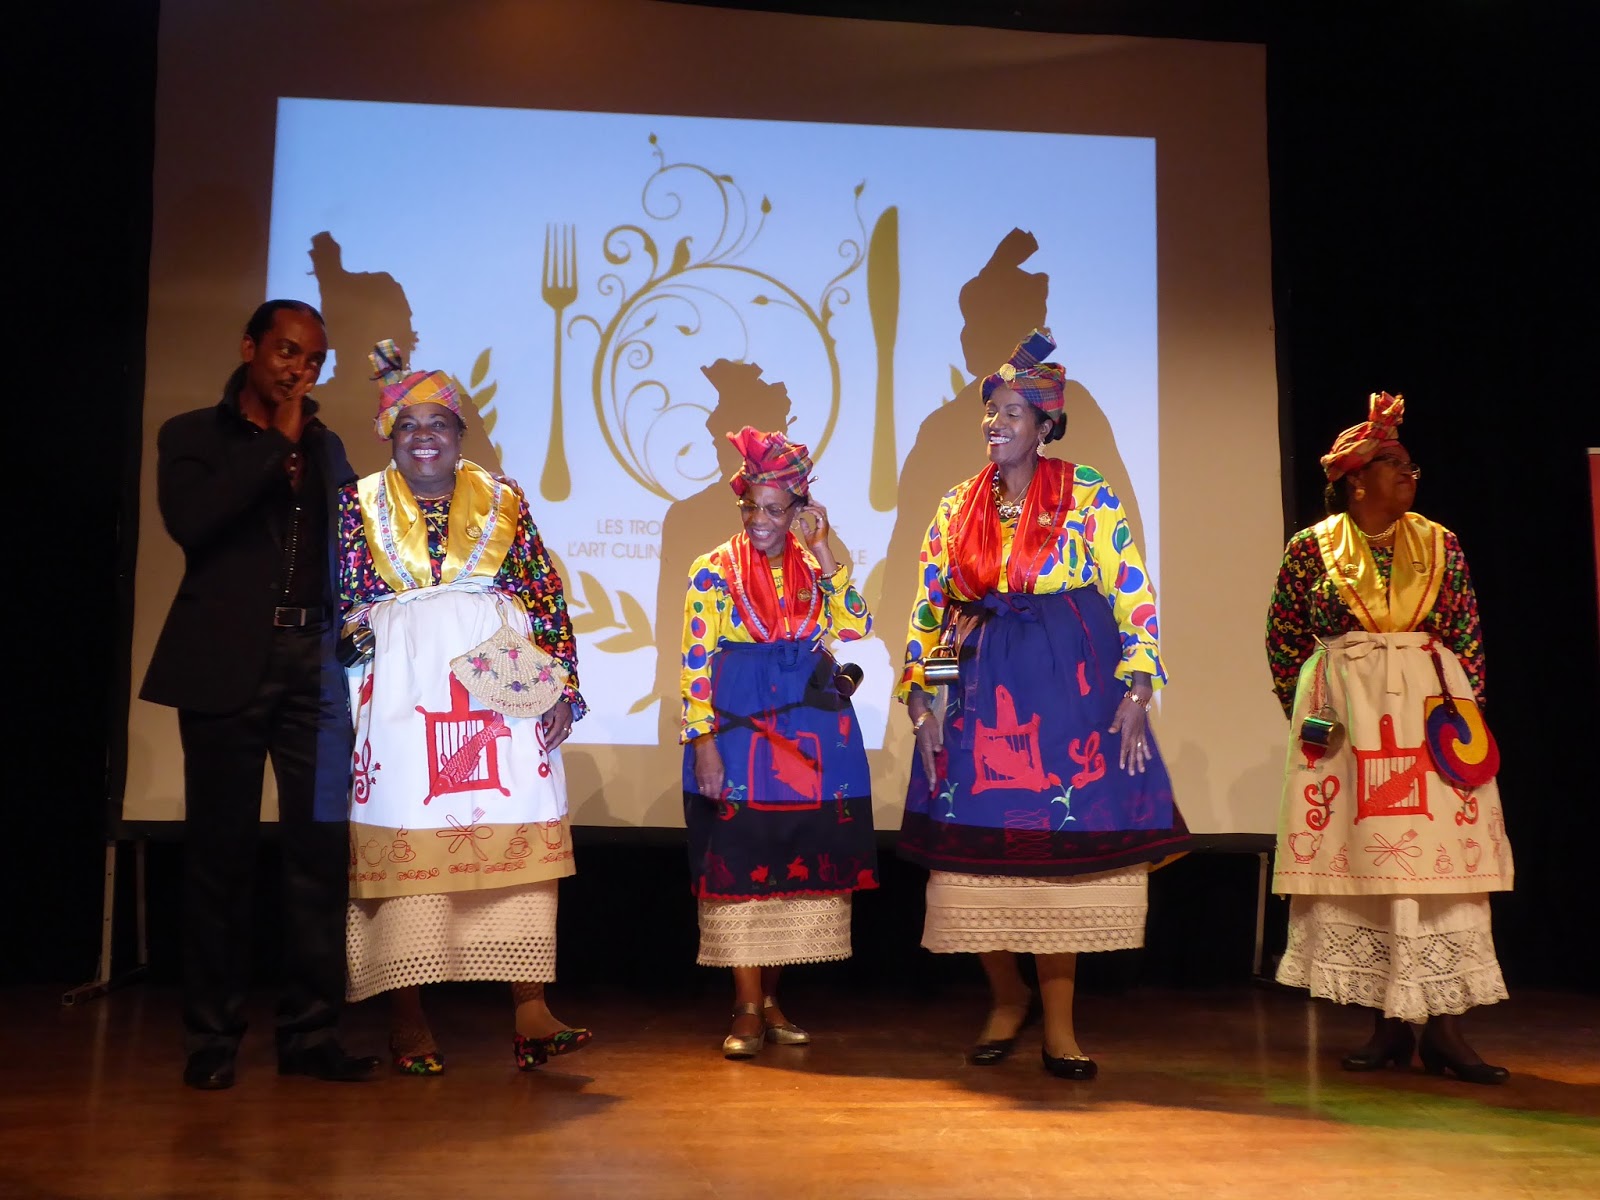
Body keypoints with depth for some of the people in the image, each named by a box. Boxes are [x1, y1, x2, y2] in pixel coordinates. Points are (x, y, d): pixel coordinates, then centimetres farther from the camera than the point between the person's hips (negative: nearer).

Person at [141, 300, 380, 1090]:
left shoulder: (326, 448, 18)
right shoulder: (193, 437, 7)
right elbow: (189, 522, -12)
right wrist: (277, 443, -8)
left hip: (316, 668, 3)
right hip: (227, 667, -3)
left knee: (321, 848, -1)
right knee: (221, 853, 1)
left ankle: (309, 1033, 6)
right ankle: (211, 1039, 10)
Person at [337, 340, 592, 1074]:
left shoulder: (502, 499, 11)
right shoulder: (361, 504, 11)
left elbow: (549, 597, 8)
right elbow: (341, 607, 8)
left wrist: (563, 685, -1)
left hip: (505, 691, 1)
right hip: (404, 694, -1)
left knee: (520, 843, -4)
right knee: (405, 845, -2)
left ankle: (531, 1012, -1)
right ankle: (408, 1022, 8)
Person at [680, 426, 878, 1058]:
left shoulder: (816, 568, 9)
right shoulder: (713, 570, 0)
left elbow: (856, 628, -7)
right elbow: (695, 664, -3)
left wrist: (823, 553, -8)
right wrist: (702, 739, -11)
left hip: (814, 732, 3)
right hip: (736, 729, -3)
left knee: (794, 864, 6)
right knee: (738, 865, -3)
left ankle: (770, 998, 18)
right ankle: (747, 1009, 4)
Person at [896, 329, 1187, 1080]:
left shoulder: (1088, 497, 0)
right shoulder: (957, 508, 11)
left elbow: (1133, 598, -3)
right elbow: (927, 610, 11)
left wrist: (1136, 692, -11)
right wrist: (921, 700, 2)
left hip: (1072, 687, -3)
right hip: (979, 692, 3)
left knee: (1065, 842, -3)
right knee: (979, 843, 2)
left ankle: (1058, 1023, 7)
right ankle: (1007, 998, 24)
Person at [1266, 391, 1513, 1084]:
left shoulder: (1439, 545, 8)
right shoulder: (1311, 549, 3)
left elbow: (1468, 636, 10)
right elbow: (1283, 641, 8)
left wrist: (1463, 710, 0)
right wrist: (1309, 714, 3)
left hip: (1431, 713, 1)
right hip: (1345, 715, -1)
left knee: (1439, 856, -4)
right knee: (1360, 860, 0)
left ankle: (1443, 1024, 1)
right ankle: (1388, 1024, 9)